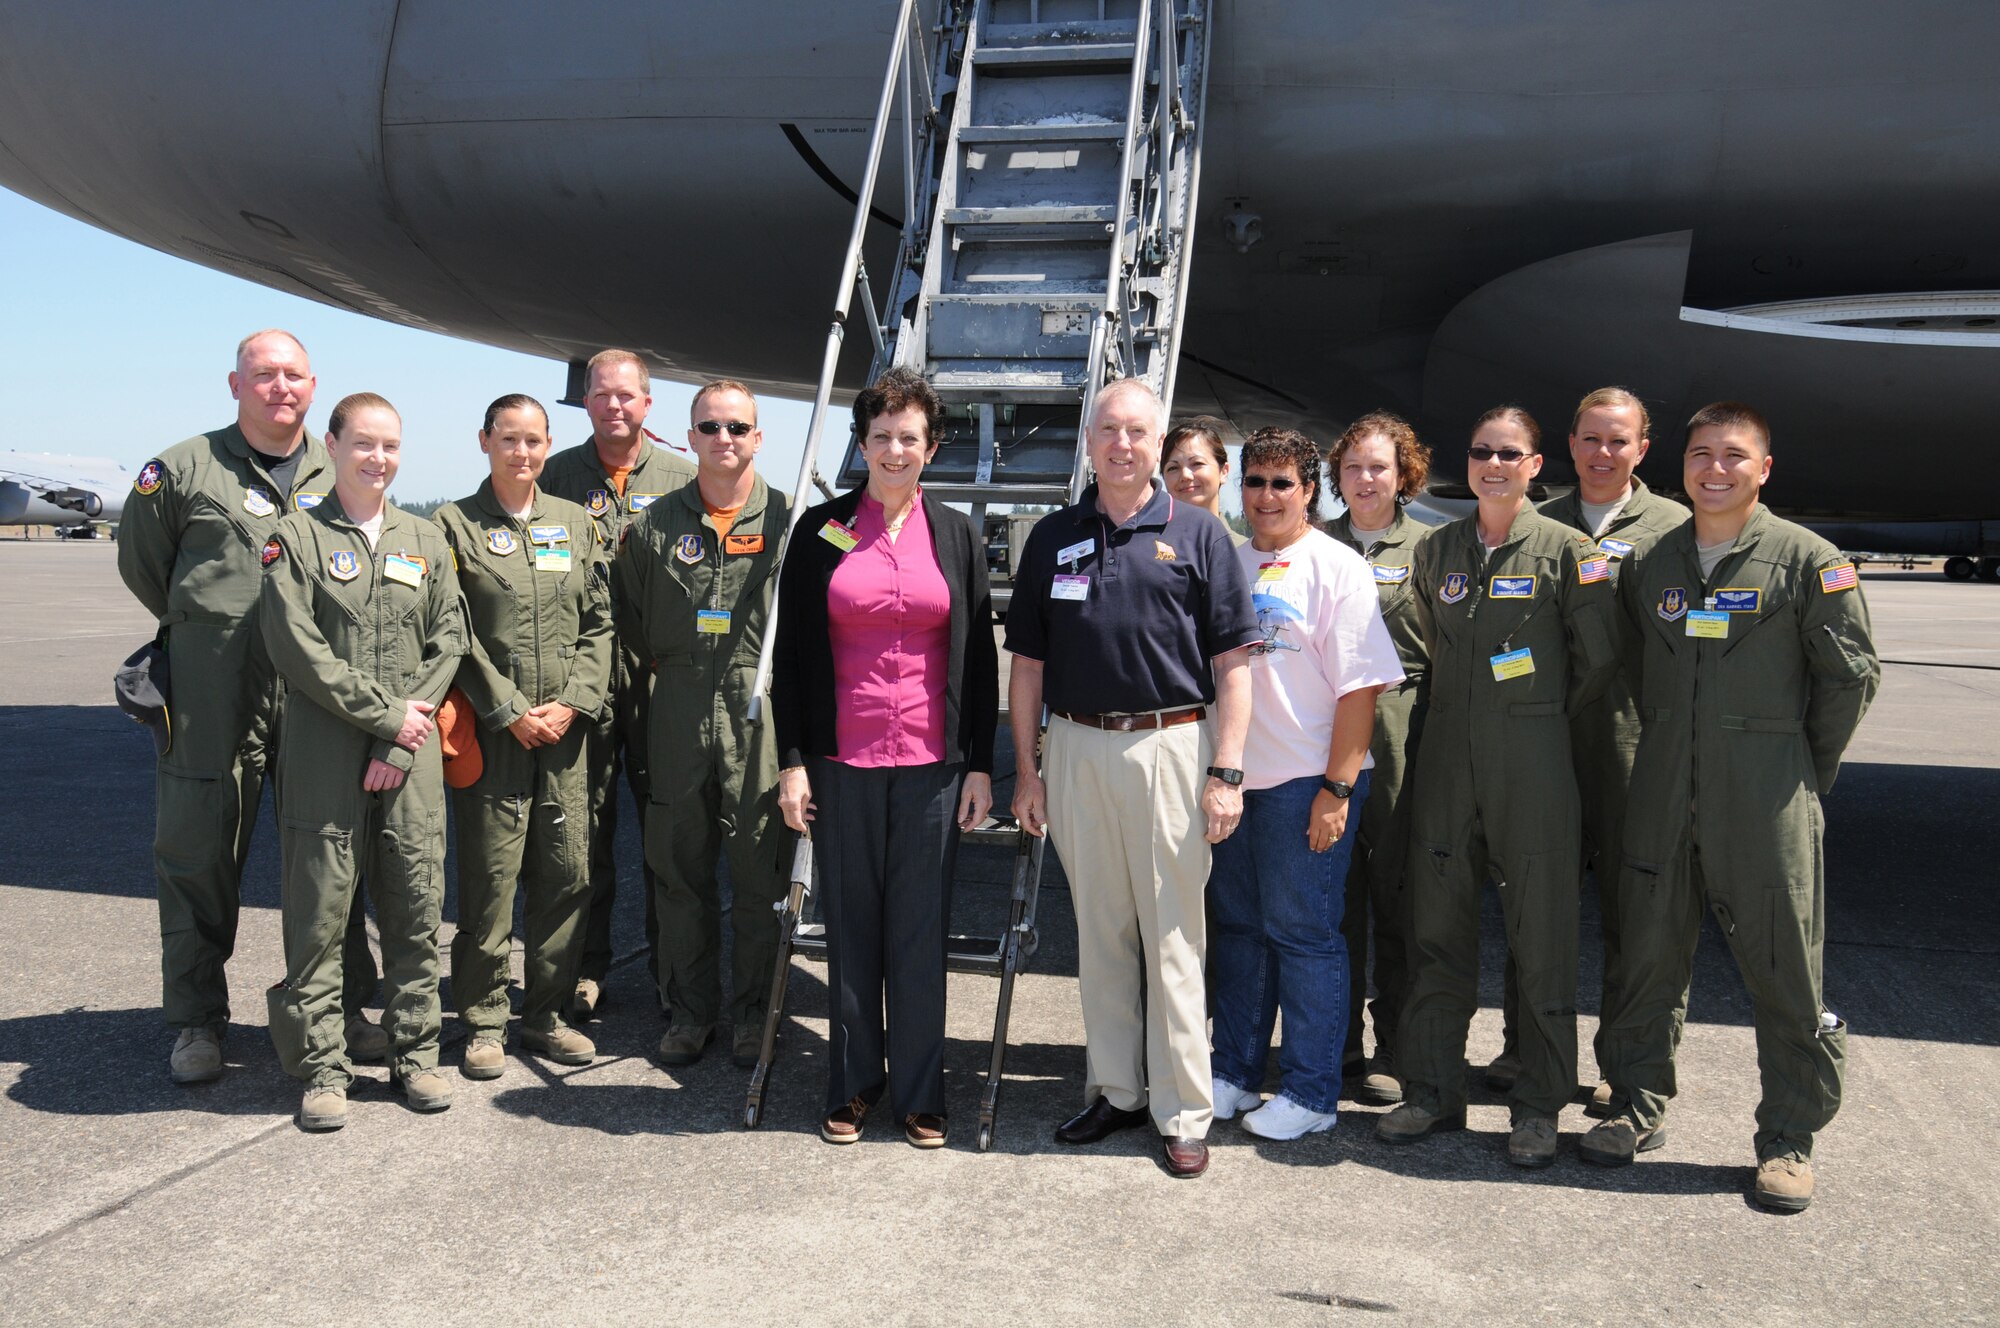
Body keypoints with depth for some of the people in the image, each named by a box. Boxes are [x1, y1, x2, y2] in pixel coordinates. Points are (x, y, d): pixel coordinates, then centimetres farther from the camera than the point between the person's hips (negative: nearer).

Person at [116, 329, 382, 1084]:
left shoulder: (342, 477, 11)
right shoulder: (184, 470, 3)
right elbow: (140, 562, 14)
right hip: (211, 707, -2)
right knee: (198, 860, 4)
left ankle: (344, 1011, 21)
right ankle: (196, 1022, 18)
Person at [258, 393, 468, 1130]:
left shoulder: (426, 540, 13)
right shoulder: (296, 537, 2)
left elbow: (447, 644, 8)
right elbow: (297, 648, -7)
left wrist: (404, 742, -3)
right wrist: (385, 715, -10)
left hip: (411, 753, 3)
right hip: (325, 751, -3)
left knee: (417, 909, 5)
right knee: (319, 912, 0)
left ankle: (415, 1053, 18)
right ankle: (321, 1066, 11)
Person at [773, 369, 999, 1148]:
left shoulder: (956, 535, 6)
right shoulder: (822, 531, 4)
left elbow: (980, 659, 7)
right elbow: (792, 652, 4)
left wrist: (980, 766, 2)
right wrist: (792, 761, -2)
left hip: (930, 762, 0)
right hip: (843, 760, 0)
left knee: (921, 930, 4)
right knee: (850, 926, 7)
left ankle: (919, 1093, 17)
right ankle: (853, 1085, 21)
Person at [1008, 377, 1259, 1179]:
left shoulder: (1197, 535, 2)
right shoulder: (1053, 537, 10)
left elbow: (1232, 662, -1)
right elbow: (1027, 663, 11)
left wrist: (1227, 772, -8)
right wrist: (1025, 770, 6)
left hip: (1171, 745, -3)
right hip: (1076, 749, 3)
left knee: (1174, 935, 2)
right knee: (1098, 931, 11)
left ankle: (1183, 1112, 12)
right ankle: (1115, 1090, 24)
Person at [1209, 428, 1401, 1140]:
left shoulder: (1336, 566, -6)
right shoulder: (1228, 562, 13)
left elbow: (1360, 686, -11)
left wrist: (1336, 788, -16)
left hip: (1306, 785, -6)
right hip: (1233, 779, 6)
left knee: (1302, 933, 0)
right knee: (1237, 928, 13)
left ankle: (1310, 1093, 12)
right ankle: (1234, 1075, 26)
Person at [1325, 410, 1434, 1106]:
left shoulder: (1427, 547, 4)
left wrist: (1437, 730, -4)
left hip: (1398, 735, -2)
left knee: (1397, 891, 4)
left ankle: (1396, 1049, 15)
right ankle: (1336, 1039, 20)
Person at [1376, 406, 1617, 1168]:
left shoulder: (1566, 550, -3)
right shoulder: (1435, 551, 9)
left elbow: (1597, 657, -1)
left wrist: (1541, 721, 5)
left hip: (1533, 762, -4)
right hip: (1447, 757, 4)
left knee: (1542, 934, 2)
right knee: (1438, 928, 8)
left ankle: (1539, 1107, 14)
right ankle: (1432, 1091, 20)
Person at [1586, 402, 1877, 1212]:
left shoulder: (1807, 560, -3)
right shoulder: (1650, 564, 9)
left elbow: (1850, 676, 0)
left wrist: (1808, 773, 2)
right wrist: (1669, 750, 12)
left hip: (1766, 803, -4)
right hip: (1664, 795, 4)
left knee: (1783, 969, 2)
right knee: (1649, 955, 10)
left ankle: (1789, 1139, 15)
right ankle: (1639, 1108, 24)